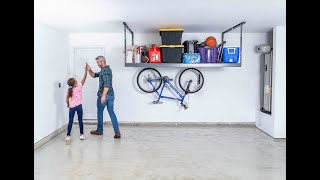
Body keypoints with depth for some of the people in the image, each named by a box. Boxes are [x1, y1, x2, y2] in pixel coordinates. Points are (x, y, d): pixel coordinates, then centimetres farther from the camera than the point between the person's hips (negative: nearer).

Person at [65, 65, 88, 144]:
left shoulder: (69, 90, -4)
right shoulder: (79, 86, -10)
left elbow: (67, 99, -6)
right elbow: (84, 79, -4)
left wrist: (68, 104, 13)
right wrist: (86, 71, 1)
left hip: (72, 107, 2)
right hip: (79, 106, -1)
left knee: (70, 121, 4)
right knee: (80, 121, 9)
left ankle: (68, 136, -2)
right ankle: (81, 135, 16)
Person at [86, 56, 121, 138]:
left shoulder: (104, 70, -14)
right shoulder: (107, 69, 17)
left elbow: (107, 84, -25)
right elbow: (94, 75, 23)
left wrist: (103, 95, -28)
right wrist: (89, 70, 6)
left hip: (103, 95, -9)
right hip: (111, 95, 9)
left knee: (100, 113, 8)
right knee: (111, 113, 5)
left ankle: (99, 130, 23)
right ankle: (117, 131, -1)